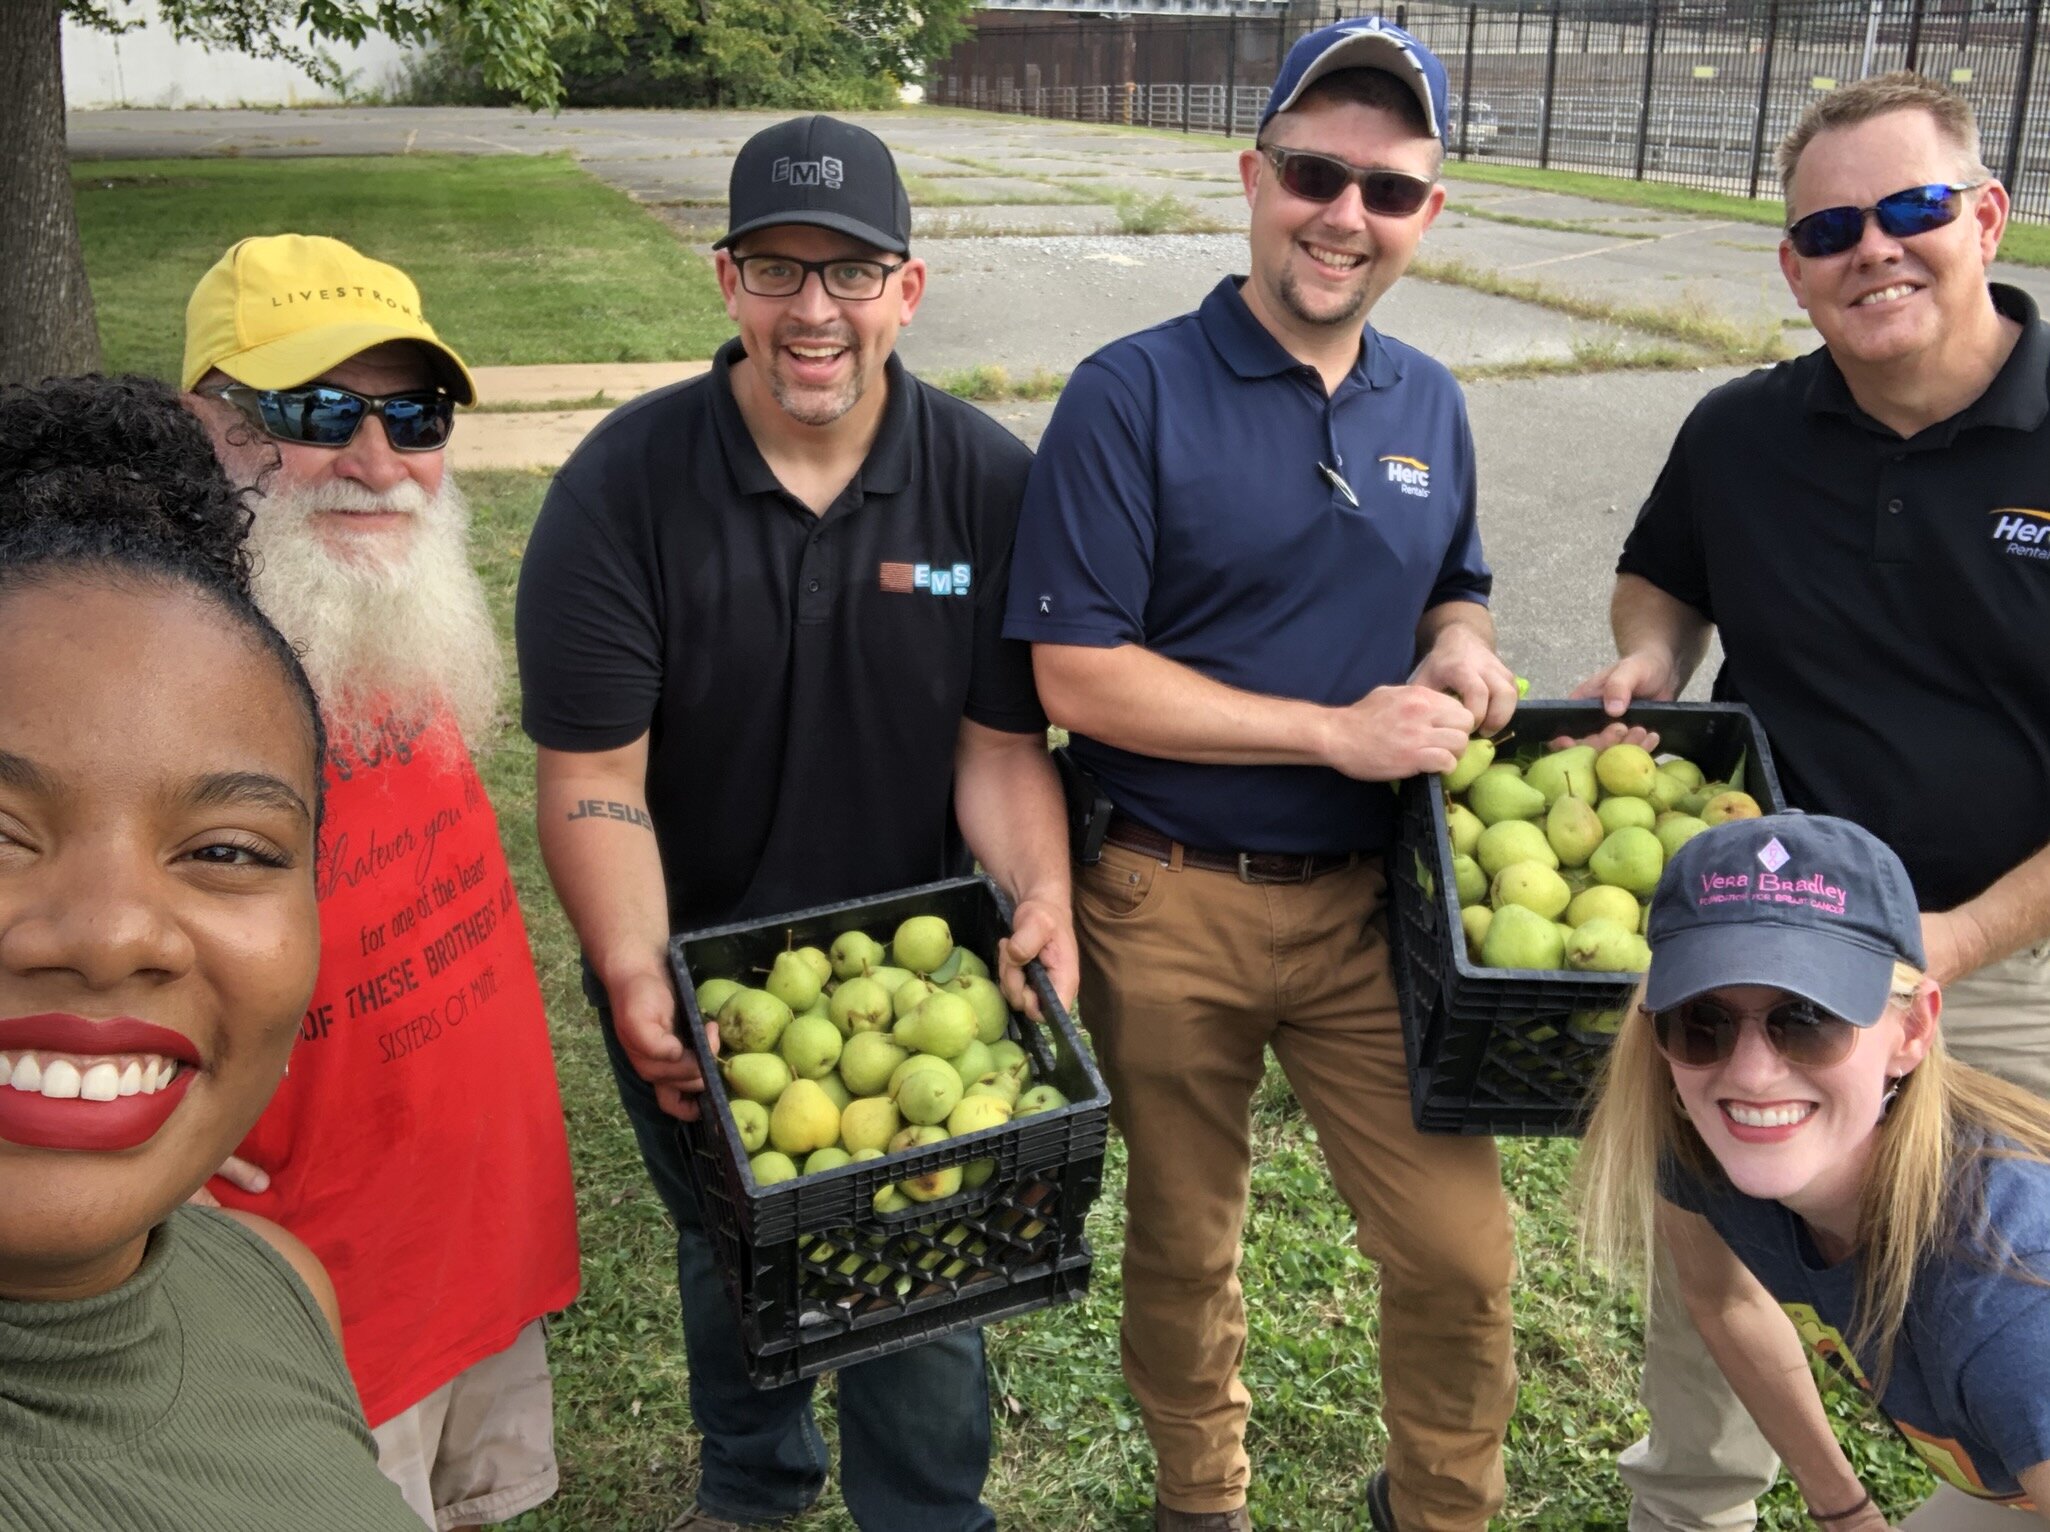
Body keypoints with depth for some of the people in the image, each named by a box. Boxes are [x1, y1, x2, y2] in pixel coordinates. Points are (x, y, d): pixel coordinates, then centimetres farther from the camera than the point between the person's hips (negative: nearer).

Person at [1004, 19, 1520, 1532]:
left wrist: (1462, 649, -5)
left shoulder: (1430, 403, 5)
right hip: (1173, 906, -3)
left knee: (1462, 1253, 3)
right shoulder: (1133, 395, -12)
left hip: (1369, 898, 4)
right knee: (1186, 1244, 17)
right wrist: (1338, 733, -19)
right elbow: (1076, 672, -17)